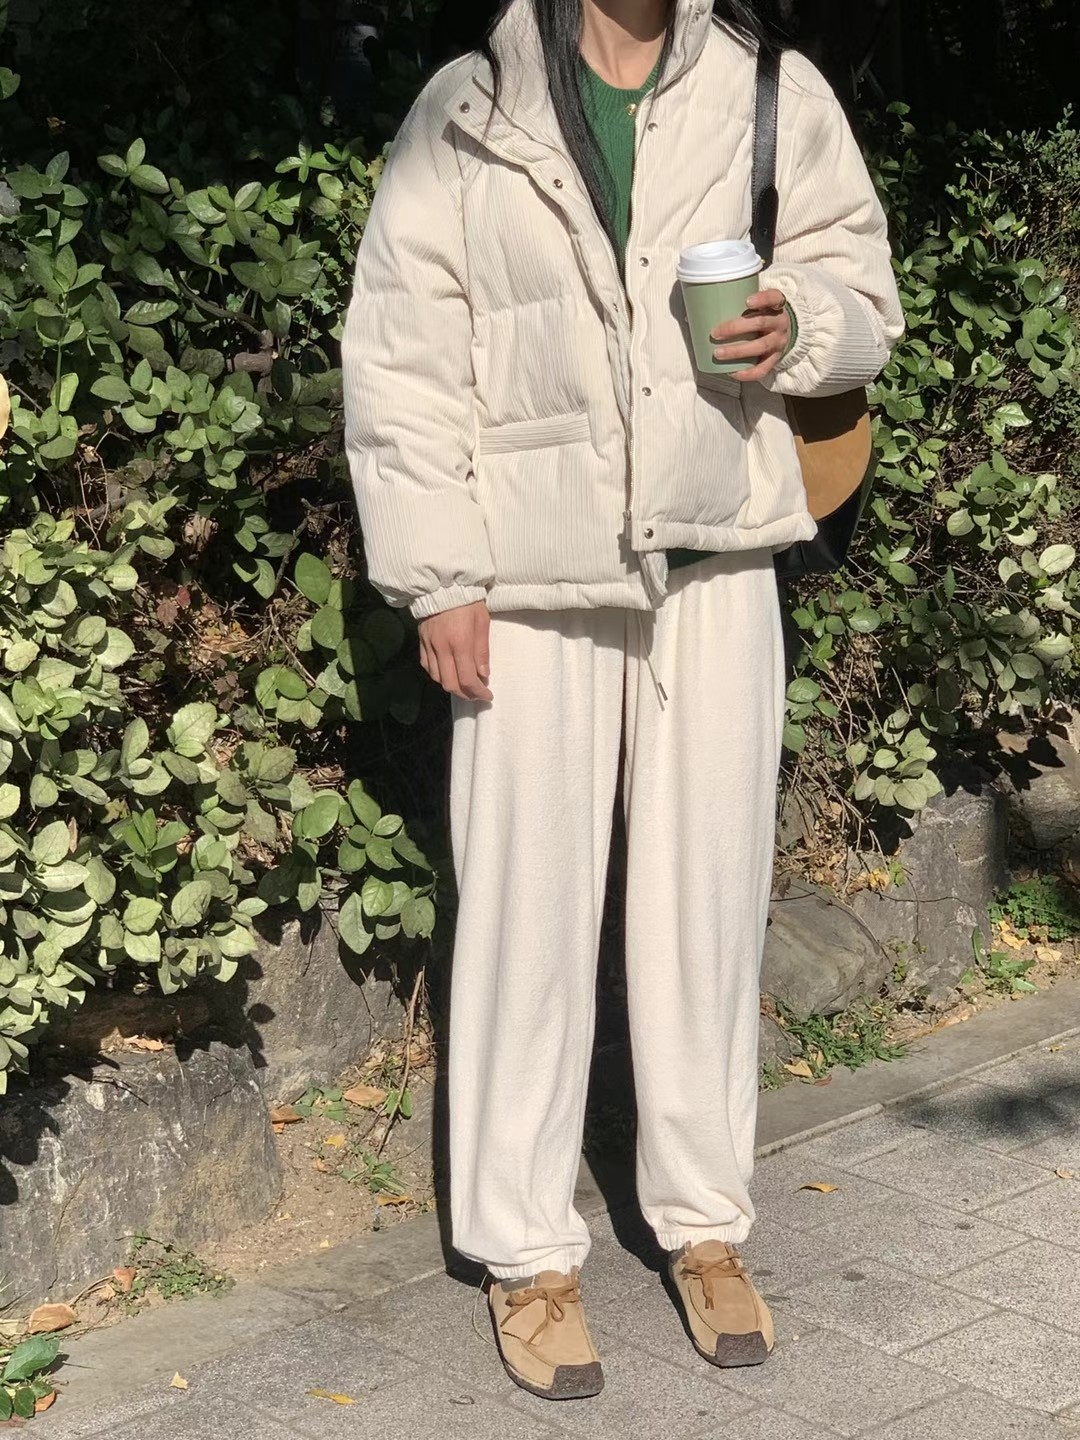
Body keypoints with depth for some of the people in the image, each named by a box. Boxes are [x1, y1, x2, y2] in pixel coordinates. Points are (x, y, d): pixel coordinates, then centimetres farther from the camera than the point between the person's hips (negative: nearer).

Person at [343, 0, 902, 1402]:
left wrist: (801, 323, -10)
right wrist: (436, 577, -6)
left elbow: (858, 274, 14)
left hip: (717, 562, 2)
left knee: (709, 901, 9)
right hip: (534, 576, -2)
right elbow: (402, 356, -2)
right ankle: (528, 1251, 16)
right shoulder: (467, 116, -2)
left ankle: (705, 1223, 25)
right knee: (526, 911, 2)